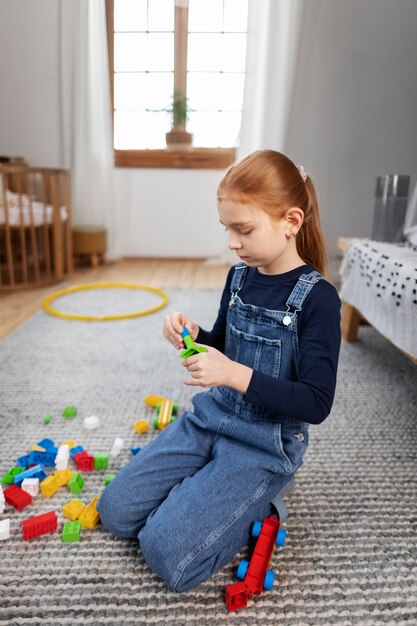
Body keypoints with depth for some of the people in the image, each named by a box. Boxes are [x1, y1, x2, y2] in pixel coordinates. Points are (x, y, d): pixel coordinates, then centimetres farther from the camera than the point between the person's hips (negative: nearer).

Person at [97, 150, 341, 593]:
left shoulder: (317, 297, -18)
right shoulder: (239, 276, 0)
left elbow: (316, 402, -20)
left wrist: (235, 374, -29)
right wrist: (193, 336, -8)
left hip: (267, 443, -6)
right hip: (211, 416, 6)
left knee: (166, 553, -14)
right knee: (116, 511, 4)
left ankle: (257, 503, 9)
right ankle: (217, 488, 20)